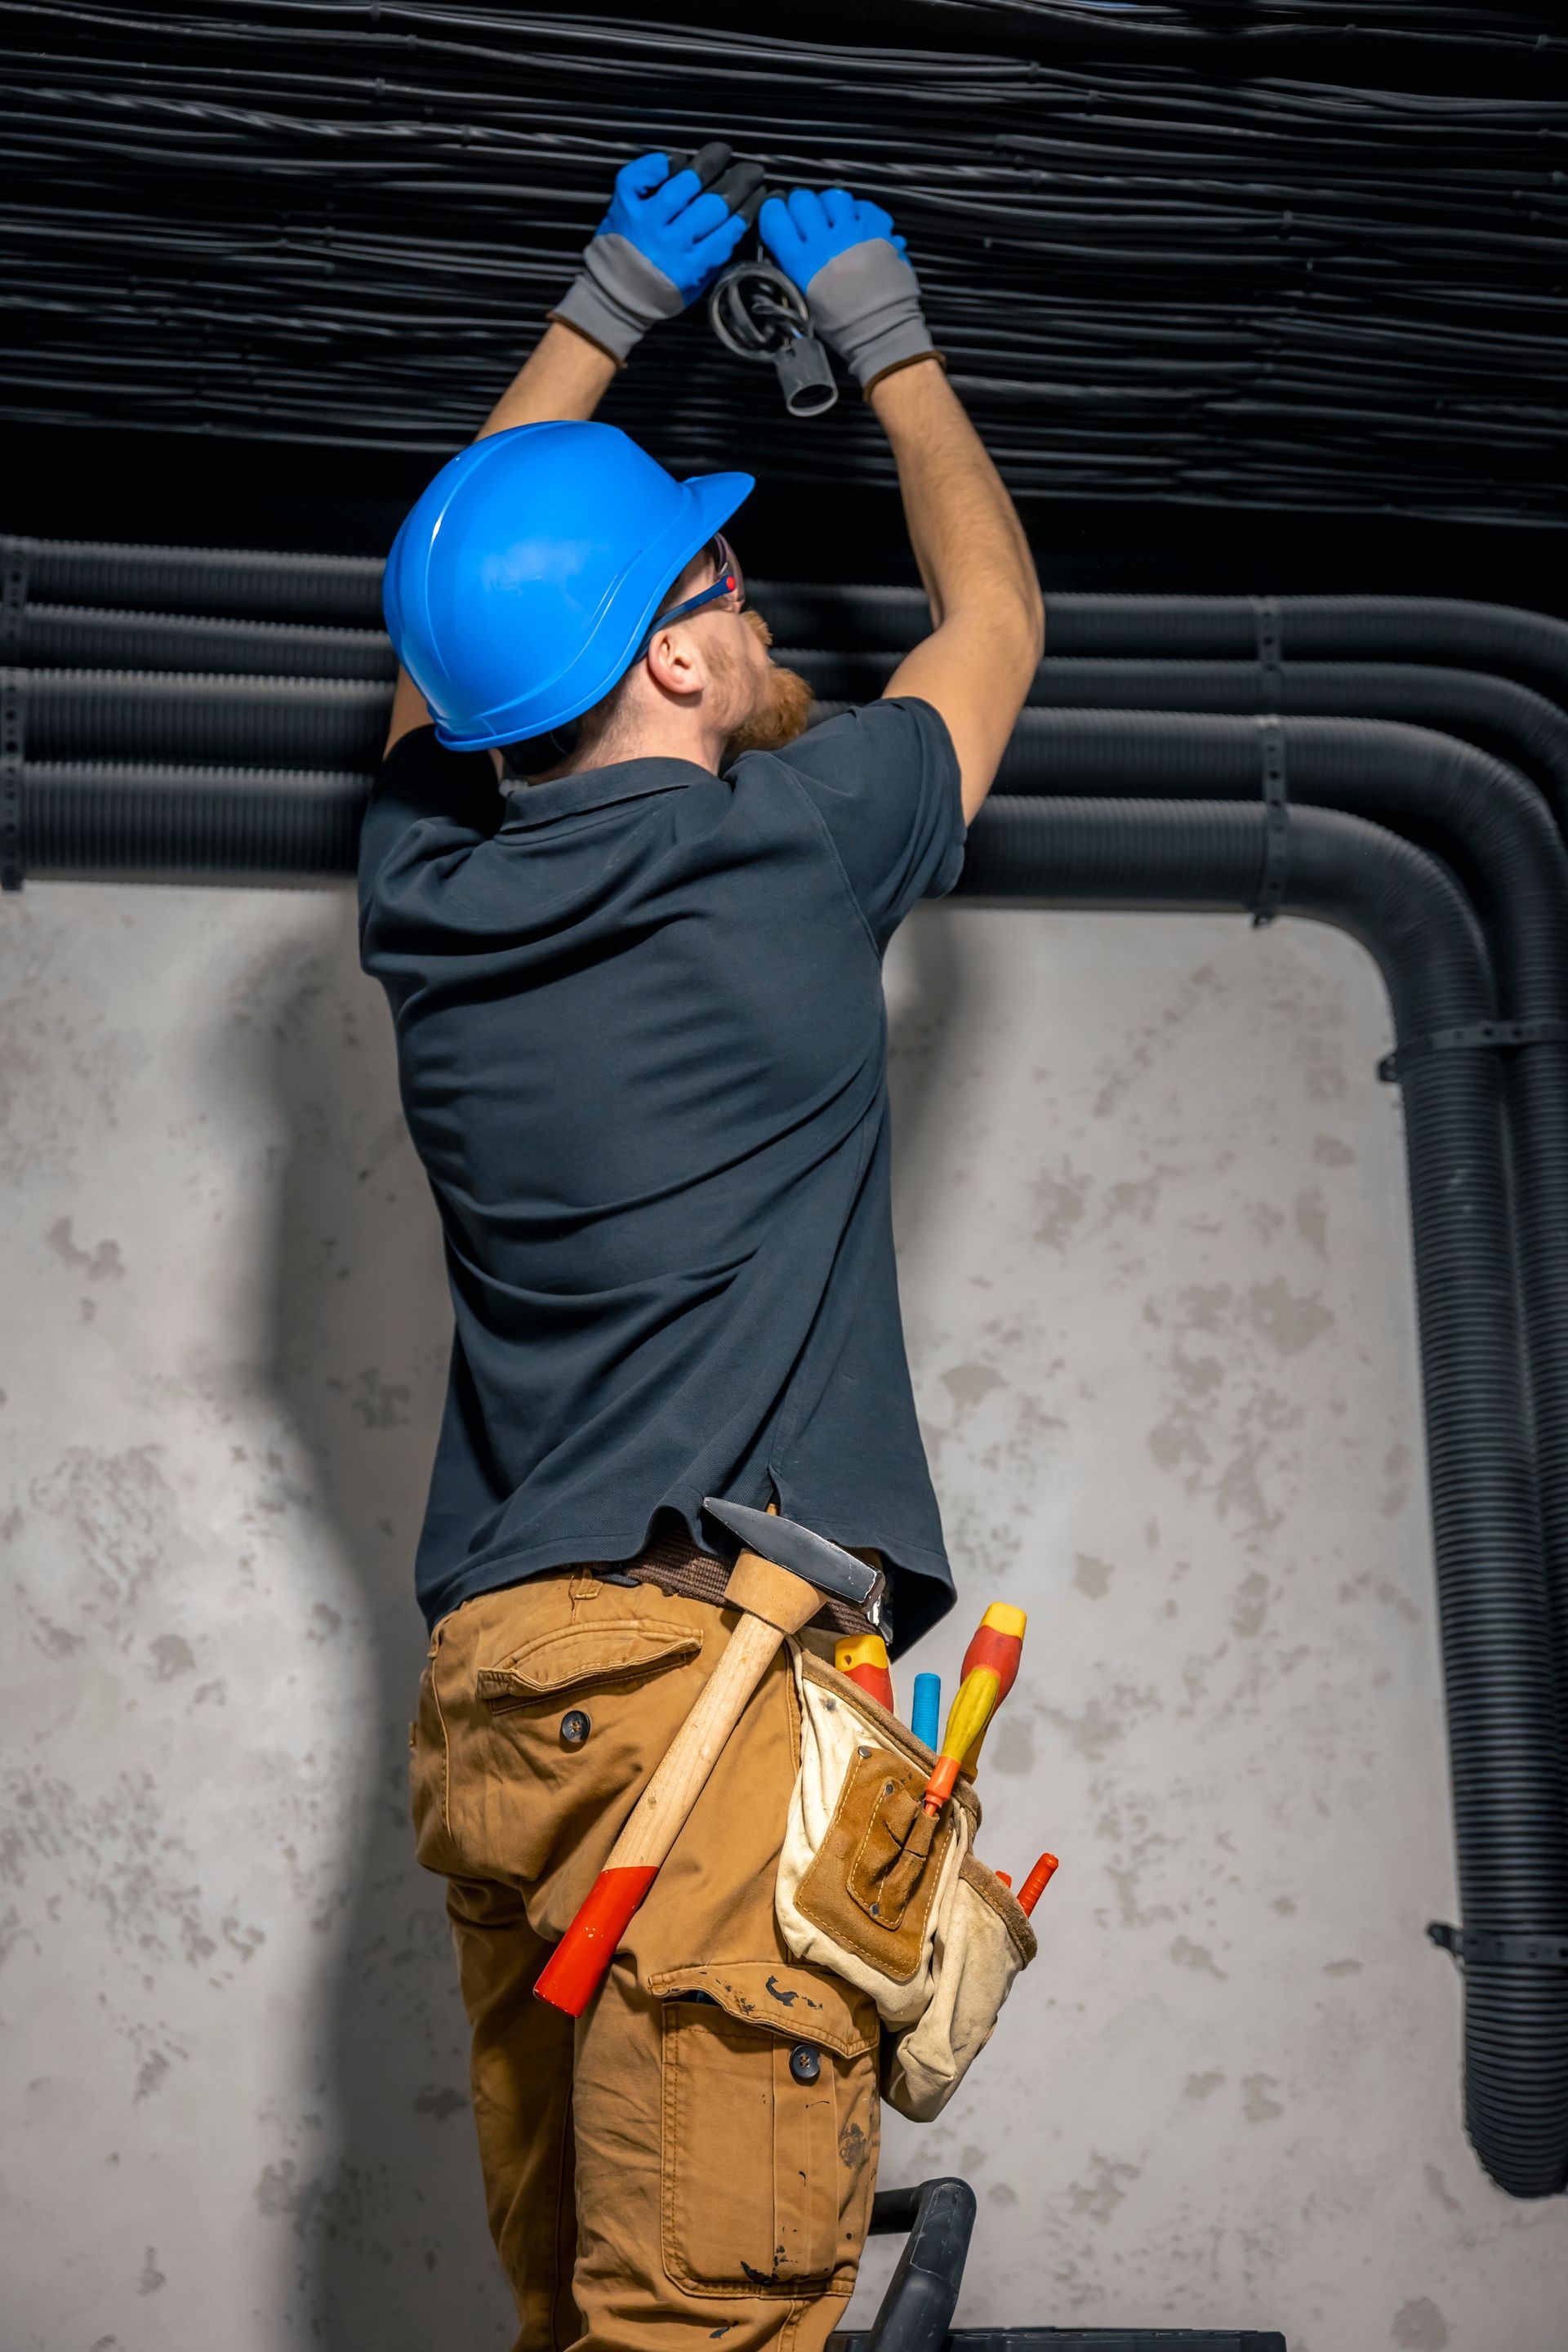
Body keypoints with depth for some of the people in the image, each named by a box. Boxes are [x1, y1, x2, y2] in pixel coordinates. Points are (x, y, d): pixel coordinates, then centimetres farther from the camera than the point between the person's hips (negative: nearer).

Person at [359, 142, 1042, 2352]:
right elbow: (994, 615, 18)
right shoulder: (786, 847, -3)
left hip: (491, 1686, 7)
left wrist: (605, 308, 39)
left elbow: (459, 615, 33)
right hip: (724, 1663, -7)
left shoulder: (425, 876, 11)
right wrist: (886, 332, 31)